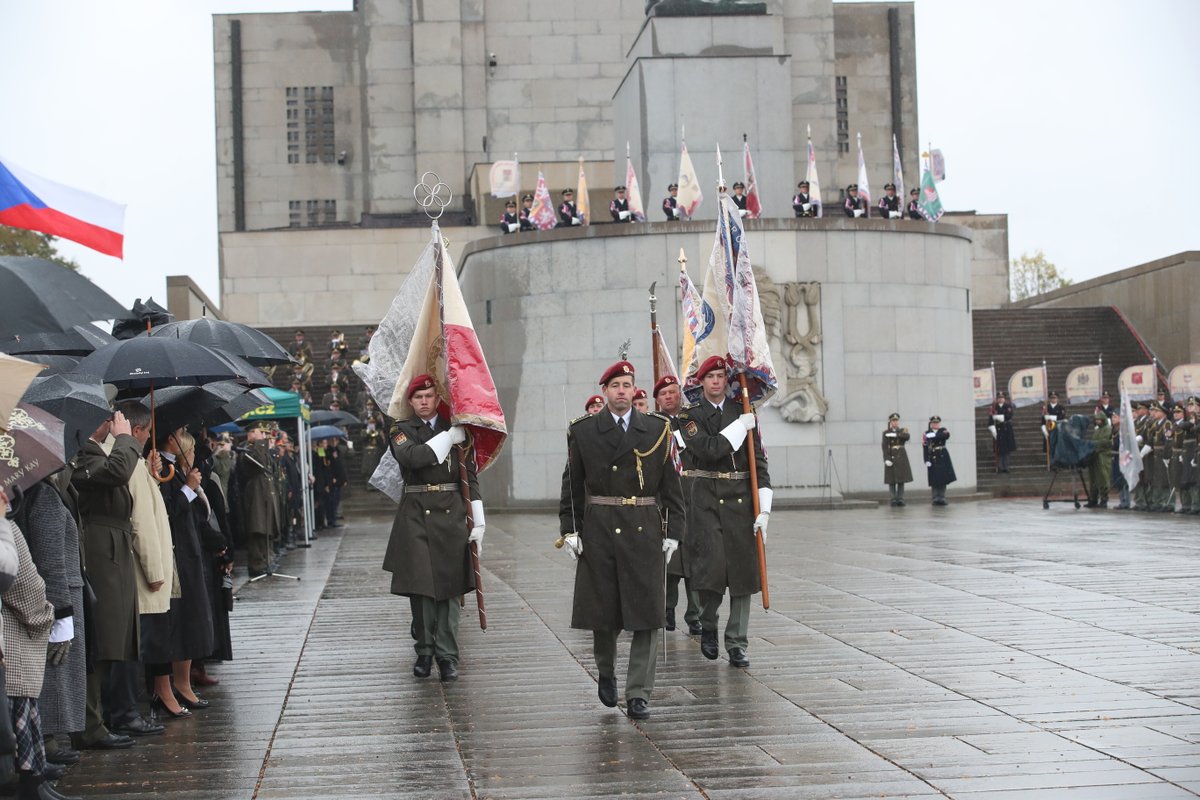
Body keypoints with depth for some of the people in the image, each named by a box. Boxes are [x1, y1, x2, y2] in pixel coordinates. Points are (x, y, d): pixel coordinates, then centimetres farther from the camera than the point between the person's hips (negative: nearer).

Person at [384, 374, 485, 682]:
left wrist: (478, 522, 2)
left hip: (450, 514, 1)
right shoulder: (401, 430, 6)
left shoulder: (457, 431, 11)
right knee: (420, 585, -3)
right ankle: (425, 651, 10)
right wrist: (449, 437, -12)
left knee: (449, 586, -1)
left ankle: (447, 655, 3)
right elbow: (412, 456, -17)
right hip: (416, 515, -1)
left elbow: (470, 478, 9)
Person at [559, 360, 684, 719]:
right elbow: (572, 485, 7)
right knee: (602, 611, 7)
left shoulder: (657, 430, 5)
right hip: (598, 531, 0)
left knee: (647, 615, -2)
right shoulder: (583, 431, 4)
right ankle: (606, 672, 33)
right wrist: (570, 529, -1)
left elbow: (670, 485, 6)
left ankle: (638, 694, 4)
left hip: (645, 532, 0)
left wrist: (673, 532, 0)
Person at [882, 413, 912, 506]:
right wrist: (886, 459, -16)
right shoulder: (886, 432, 3)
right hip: (891, 457, -2)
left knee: (901, 479, 2)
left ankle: (900, 499, 7)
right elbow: (885, 447, -5)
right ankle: (893, 500, 0)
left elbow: (907, 437, -14)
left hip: (901, 457, 2)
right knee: (892, 480, -3)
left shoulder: (903, 431, 10)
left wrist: (895, 435, -19)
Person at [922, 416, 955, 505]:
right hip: (933, 458, -2)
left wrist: (934, 436, -20)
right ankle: (936, 499, -3)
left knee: (943, 478, 1)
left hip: (943, 457, 2)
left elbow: (947, 435, -15)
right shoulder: (927, 433, 5)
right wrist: (927, 460, -11)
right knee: (934, 480, -5)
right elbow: (925, 447, -2)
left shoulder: (944, 430, 10)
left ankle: (942, 498, 6)